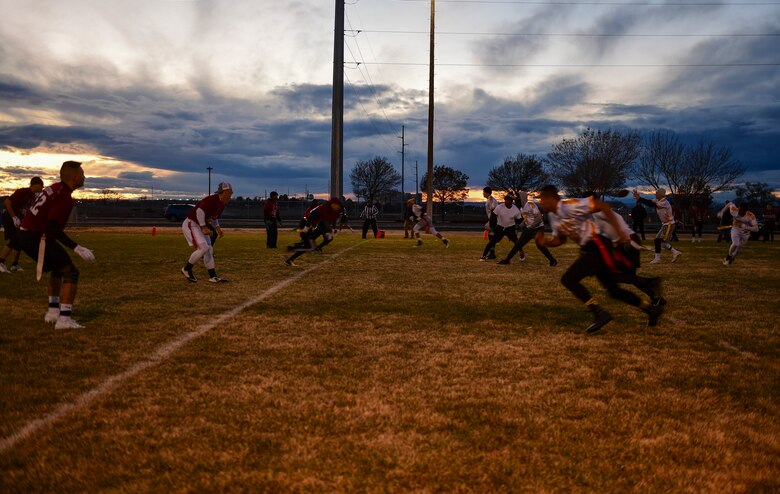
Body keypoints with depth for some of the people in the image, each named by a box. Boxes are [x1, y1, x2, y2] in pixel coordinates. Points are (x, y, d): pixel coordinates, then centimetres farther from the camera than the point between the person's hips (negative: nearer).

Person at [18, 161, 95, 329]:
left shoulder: (54, 188, 11)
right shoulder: (65, 198, -18)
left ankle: (53, 311, 29)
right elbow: (54, 228, -26)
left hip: (25, 233, 10)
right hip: (36, 238, -10)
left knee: (58, 268, 25)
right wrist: (77, 248, -27)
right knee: (71, 272, -7)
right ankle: (64, 319, -12)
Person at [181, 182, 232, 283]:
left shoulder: (222, 205, 8)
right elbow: (200, 211, -31)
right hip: (191, 224, -10)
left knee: (209, 250, 7)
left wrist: (218, 228, 9)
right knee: (203, 248, -19)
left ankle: (213, 276, 11)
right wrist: (204, 227, -26)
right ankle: (186, 269, -1)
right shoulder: (212, 199, -23)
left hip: (201, 226, 10)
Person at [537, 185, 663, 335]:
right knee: (613, 290, 15)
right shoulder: (553, 217, 9)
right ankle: (652, 309, 28)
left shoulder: (570, 206, -19)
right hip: (588, 249, 9)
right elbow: (560, 239, 20)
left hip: (597, 247, -9)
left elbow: (603, 206, -19)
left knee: (568, 279, -17)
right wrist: (546, 242, -2)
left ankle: (599, 314, -14)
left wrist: (619, 232, -21)